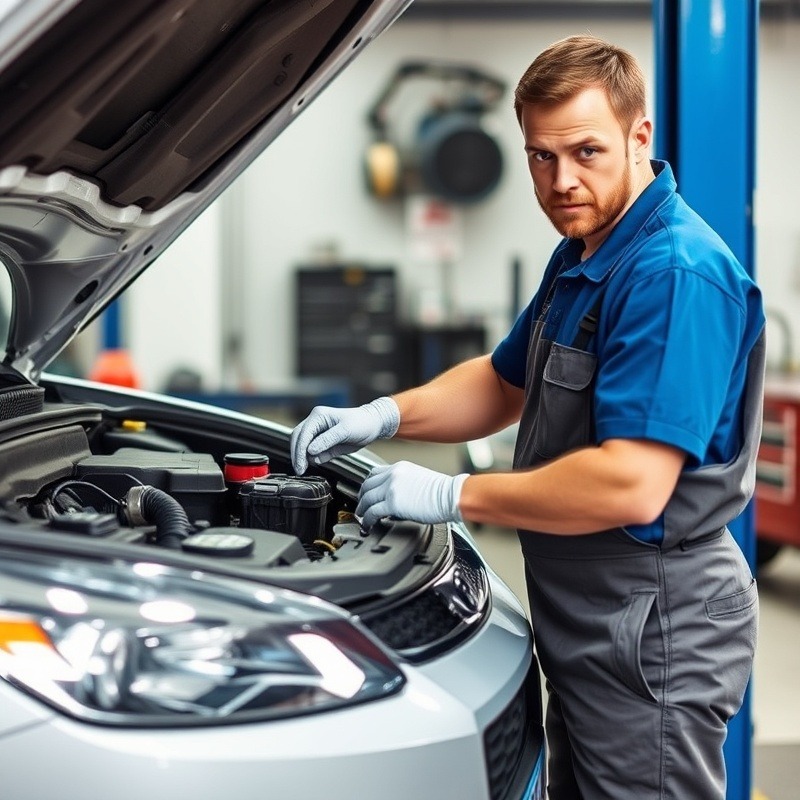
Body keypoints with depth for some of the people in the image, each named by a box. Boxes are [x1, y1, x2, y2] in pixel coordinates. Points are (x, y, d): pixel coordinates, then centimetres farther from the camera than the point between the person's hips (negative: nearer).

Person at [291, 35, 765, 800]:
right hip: (583, 622, 10)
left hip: (650, 633, -10)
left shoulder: (677, 273, -24)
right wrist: (385, 415, 4)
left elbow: (631, 487, -30)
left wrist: (453, 495, -21)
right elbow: (503, 383, 22)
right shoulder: (581, 256, 10)